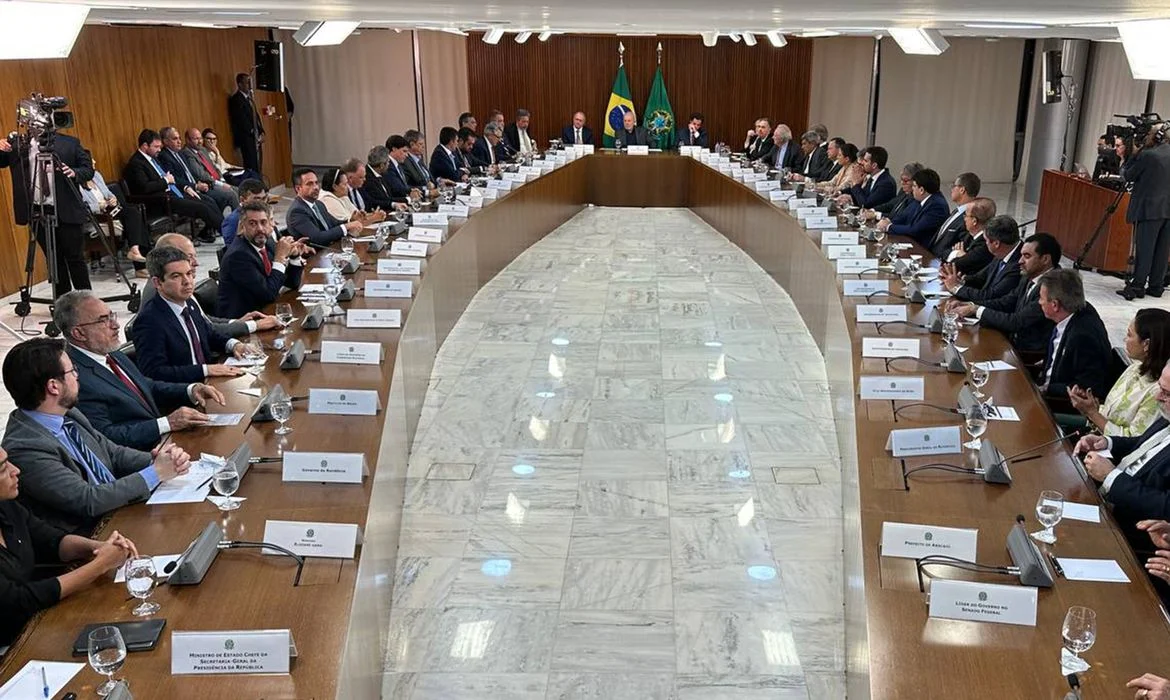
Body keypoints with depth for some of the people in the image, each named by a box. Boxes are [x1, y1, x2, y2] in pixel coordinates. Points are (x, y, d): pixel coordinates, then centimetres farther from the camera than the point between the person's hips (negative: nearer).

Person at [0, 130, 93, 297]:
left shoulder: (69, 143, 2)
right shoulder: (18, 145, 8)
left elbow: (88, 169, 2)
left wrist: (74, 173, -19)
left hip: (65, 212, -3)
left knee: (75, 258, 2)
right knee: (54, 260, 10)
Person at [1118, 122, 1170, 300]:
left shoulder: (1147, 155, -13)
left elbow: (1127, 176, -4)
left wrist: (1133, 155, 5)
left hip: (1150, 209, -6)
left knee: (1144, 249, -5)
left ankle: (1136, 287, -7)